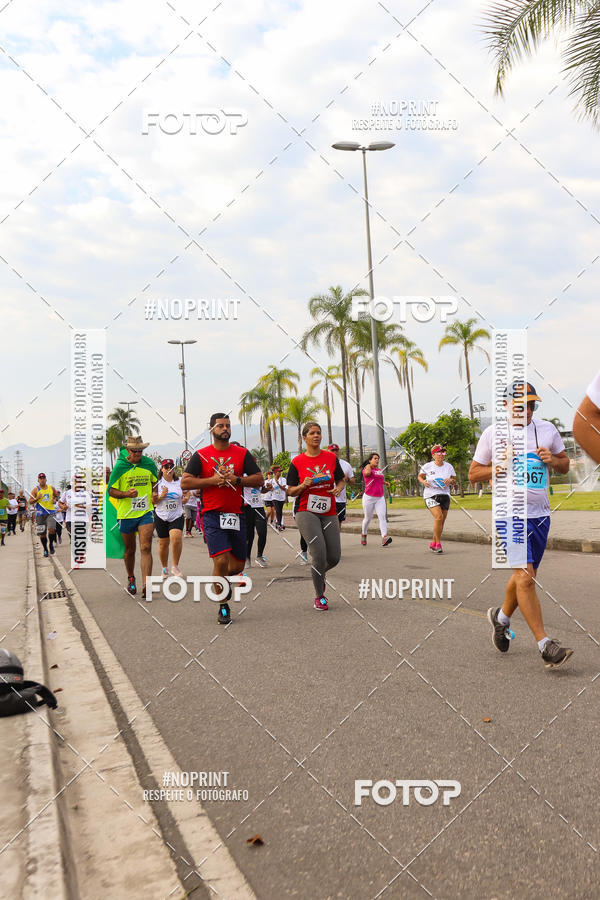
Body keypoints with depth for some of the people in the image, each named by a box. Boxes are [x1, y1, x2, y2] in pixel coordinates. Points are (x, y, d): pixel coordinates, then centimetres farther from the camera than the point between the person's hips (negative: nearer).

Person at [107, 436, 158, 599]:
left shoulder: (149, 464, 1)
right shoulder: (120, 466, -7)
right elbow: (111, 490, -3)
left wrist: (154, 495, 7)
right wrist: (126, 494, -20)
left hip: (146, 513, 0)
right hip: (126, 514, 0)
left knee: (145, 548, -13)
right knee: (130, 550, 14)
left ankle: (146, 586, -17)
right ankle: (131, 578, 39)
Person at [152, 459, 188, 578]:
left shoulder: (179, 482, 3)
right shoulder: (157, 483, -1)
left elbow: (187, 492, 19)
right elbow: (152, 501, 0)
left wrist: (186, 498, -3)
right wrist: (161, 496, -17)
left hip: (177, 516, 0)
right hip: (161, 517, 0)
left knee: (176, 538, -22)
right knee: (163, 543, 8)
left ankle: (175, 566, -6)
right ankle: (164, 568, 29)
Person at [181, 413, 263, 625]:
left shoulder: (242, 454, 7)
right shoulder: (201, 455, 2)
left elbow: (259, 480, 3)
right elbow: (185, 482, -4)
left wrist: (236, 479, -13)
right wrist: (212, 480, -14)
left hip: (236, 515, 3)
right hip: (212, 515, -3)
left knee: (238, 565, 7)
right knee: (221, 560, -14)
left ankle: (222, 579, 42)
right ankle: (223, 606, 3)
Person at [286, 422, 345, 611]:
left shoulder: (331, 457, 6)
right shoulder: (297, 462, 0)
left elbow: (341, 480, 15)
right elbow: (290, 491, 4)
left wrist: (338, 489, -7)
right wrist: (303, 486, -15)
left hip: (329, 513, 3)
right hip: (306, 512, -3)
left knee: (334, 557, 1)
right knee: (319, 552, -16)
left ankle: (321, 572, 38)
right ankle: (319, 597, 2)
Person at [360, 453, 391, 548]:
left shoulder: (379, 470, 15)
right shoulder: (366, 468, -5)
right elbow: (367, 473, -31)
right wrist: (369, 465, -13)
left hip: (380, 498, 5)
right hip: (369, 497, -5)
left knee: (382, 516, -13)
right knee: (368, 518, 8)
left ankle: (384, 538, -24)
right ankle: (363, 535, 34)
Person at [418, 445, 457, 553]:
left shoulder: (449, 467, 7)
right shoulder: (427, 466, -1)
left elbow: (454, 481, 14)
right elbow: (419, 476, 14)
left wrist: (451, 481, -9)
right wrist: (423, 481, -7)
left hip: (445, 495, 4)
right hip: (431, 495, -4)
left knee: (441, 521, 5)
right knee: (438, 517, -22)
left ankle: (433, 543, 23)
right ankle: (438, 544, -12)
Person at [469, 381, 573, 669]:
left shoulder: (547, 429, 8)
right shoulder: (493, 434, -1)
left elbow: (564, 465, 19)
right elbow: (473, 474, 4)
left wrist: (552, 460, -4)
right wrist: (502, 466, -12)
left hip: (540, 513, 5)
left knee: (524, 575, 13)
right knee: (524, 576, -15)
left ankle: (501, 616, 40)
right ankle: (545, 645, -10)